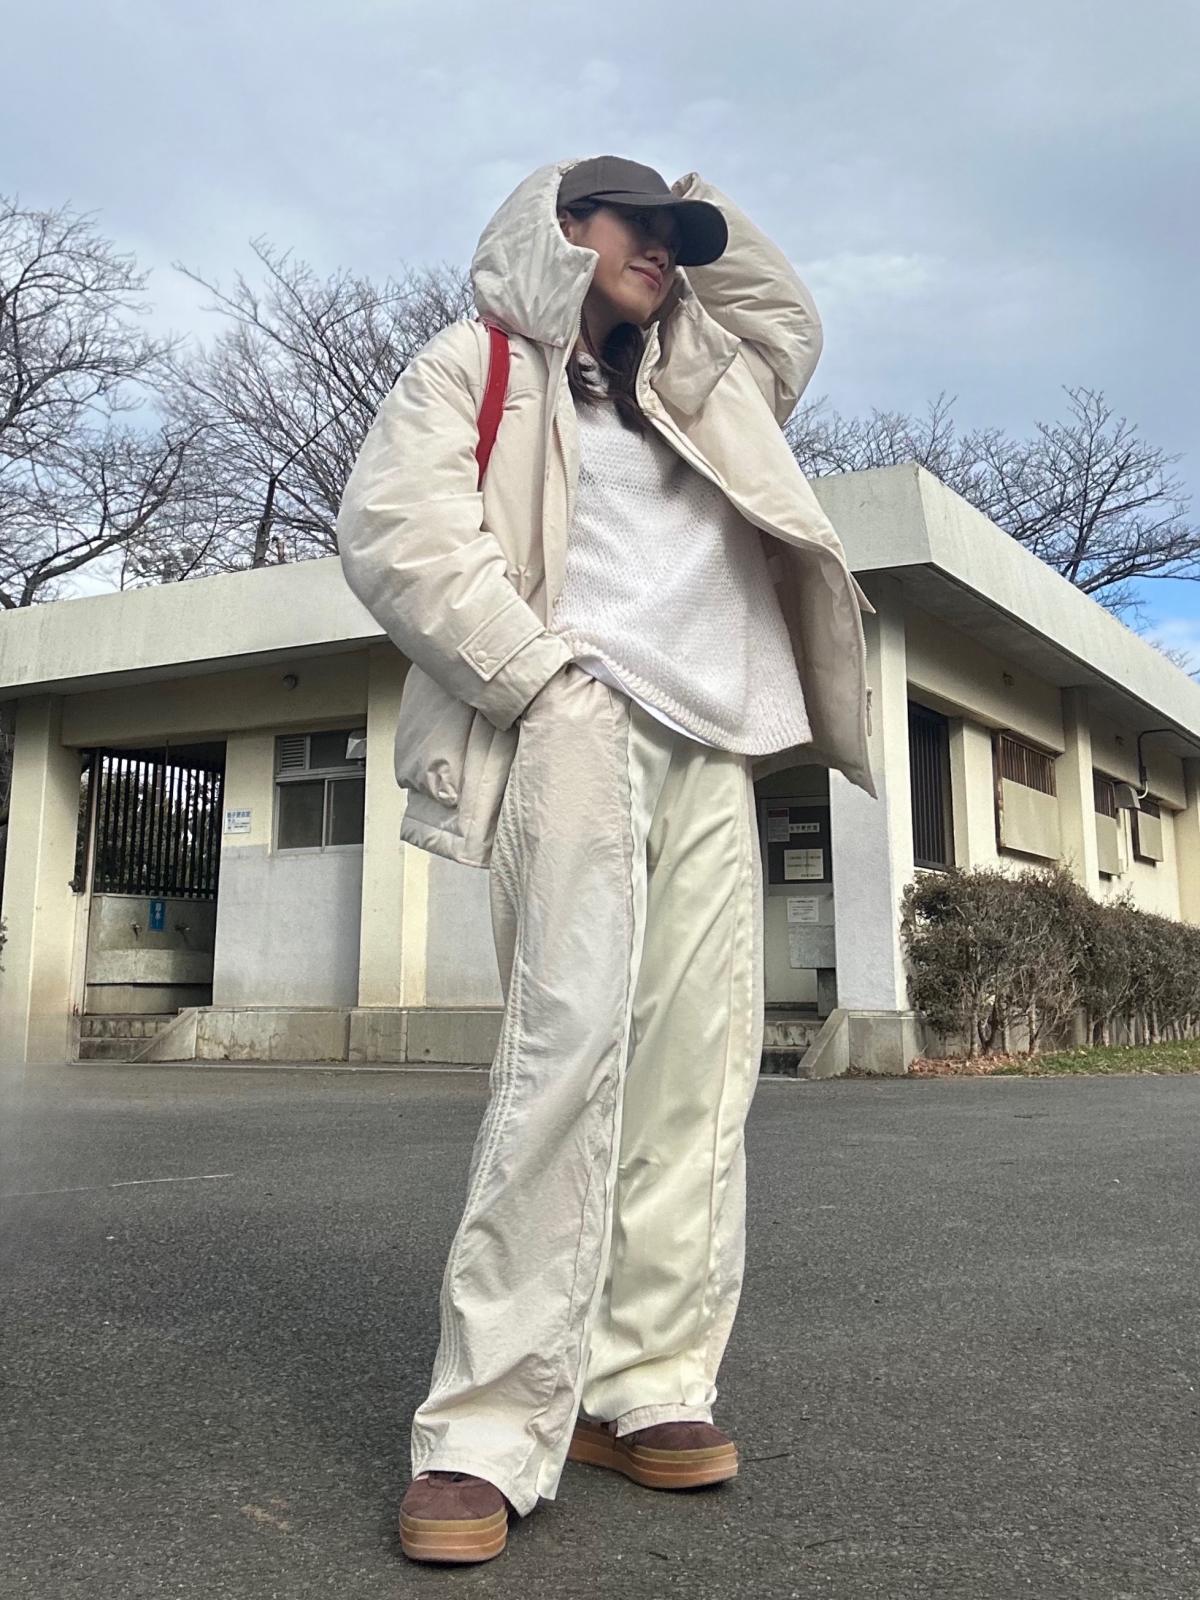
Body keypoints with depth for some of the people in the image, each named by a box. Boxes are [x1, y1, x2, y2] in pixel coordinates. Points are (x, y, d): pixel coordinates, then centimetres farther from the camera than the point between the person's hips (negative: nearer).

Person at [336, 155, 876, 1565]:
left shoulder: (689, 392, 31)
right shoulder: (479, 363, 11)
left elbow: (789, 328, 45)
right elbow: (394, 523, -4)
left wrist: (707, 218, 32)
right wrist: (539, 670, -12)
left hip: (712, 747, 7)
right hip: (581, 722, -7)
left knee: (699, 1067, -3)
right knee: (572, 1040, -21)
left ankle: (645, 1389, 2)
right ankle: (491, 1429, -17)